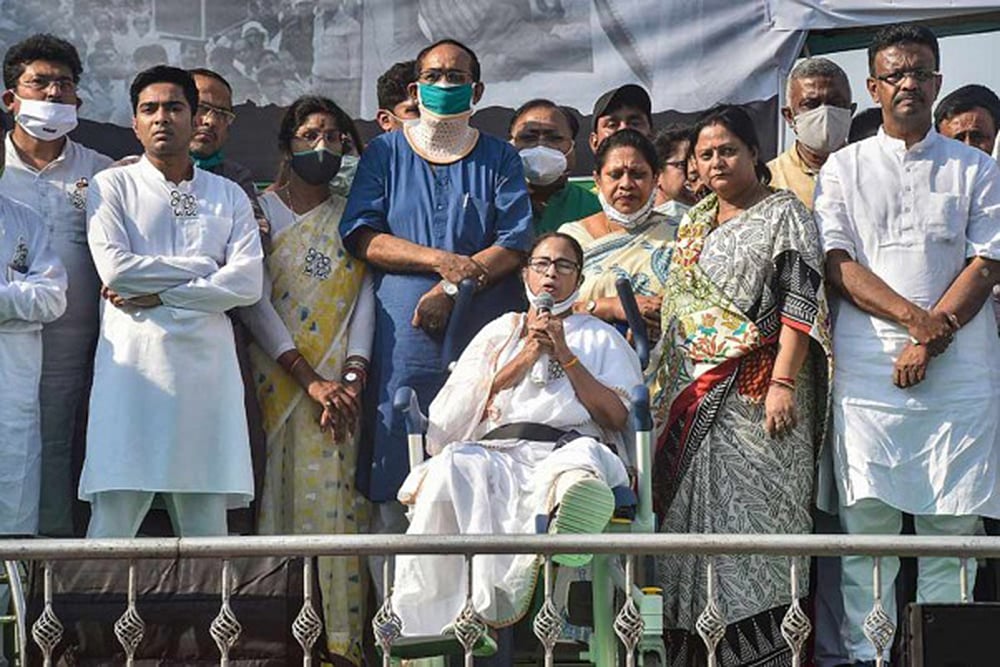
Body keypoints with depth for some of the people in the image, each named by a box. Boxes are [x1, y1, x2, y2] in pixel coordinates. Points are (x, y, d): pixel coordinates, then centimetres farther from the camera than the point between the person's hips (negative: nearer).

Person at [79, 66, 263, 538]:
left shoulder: (229, 196, 17)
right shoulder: (112, 186, 11)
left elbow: (248, 283, 2)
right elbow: (115, 268, -5)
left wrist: (158, 295, -5)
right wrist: (203, 268, 1)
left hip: (208, 368, 2)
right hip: (133, 367, -2)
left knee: (208, 524, -1)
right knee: (113, 520, -9)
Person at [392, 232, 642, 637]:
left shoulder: (601, 338, 26)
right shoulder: (500, 332, 30)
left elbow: (618, 418, 10)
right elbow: (459, 411, 16)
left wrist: (565, 356, 5)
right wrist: (524, 359, 8)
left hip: (569, 447, -1)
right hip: (496, 451, 2)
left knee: (583, 454, -41)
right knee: (457, 463, -36)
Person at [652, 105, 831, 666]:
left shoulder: (784, 214, -1)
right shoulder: (694, 224, 19)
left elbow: (800, 302, -10)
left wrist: (783, 382, -20)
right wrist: (669, 391, 18)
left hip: (756, 393, -7)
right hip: (694, 392, 7)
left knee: (754, 513, -10)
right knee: (693, 517, 5)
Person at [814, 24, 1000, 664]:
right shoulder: (844, 169, 12)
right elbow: (838, 266, 2)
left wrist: (930, 340, -9)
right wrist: (914, 316, -11)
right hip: (868, 368, 0)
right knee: (867, 518, -3)